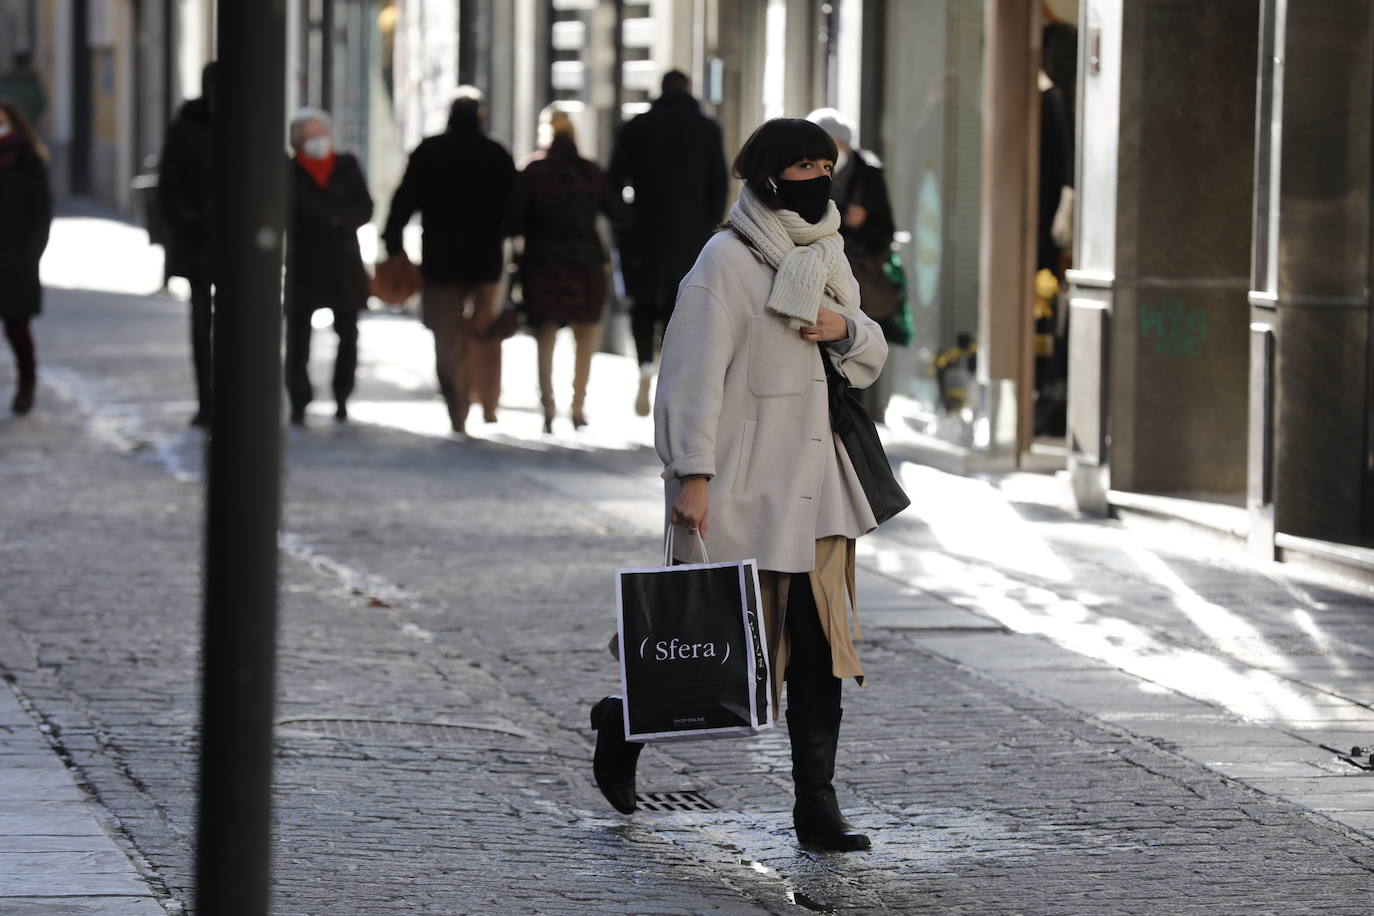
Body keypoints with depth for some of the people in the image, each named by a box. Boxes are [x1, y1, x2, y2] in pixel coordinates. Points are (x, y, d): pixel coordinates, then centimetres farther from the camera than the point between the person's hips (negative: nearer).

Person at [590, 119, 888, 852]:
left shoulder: (822, 255, 14)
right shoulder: (728, 260, -10)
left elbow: (871, 360, 20)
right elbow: (694, 373, -14)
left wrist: (845, 329, -4)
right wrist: (691, 476, -20)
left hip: (815, 488, 7)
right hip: (743, 491, -7)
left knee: (820, 653, 2)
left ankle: (816, 806, 5)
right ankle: (626, 721, 26)